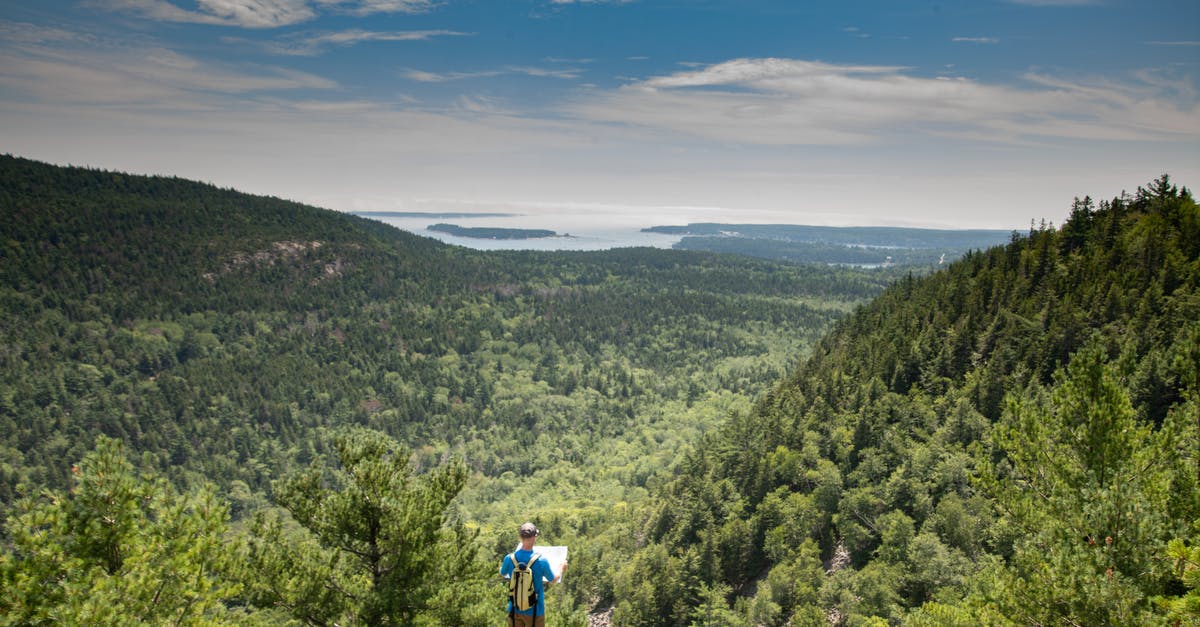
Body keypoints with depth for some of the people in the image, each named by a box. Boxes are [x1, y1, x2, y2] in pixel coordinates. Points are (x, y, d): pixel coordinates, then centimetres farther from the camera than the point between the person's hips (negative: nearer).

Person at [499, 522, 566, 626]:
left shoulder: (509, 559, -13)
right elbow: (553, 580, 0)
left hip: (515, 609, 3)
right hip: (535, 611, -3)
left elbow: (503, 574, 11)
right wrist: (562, 568, 20)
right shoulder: (541, 561, -20)